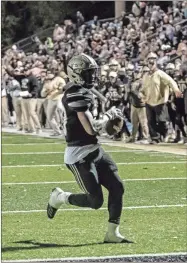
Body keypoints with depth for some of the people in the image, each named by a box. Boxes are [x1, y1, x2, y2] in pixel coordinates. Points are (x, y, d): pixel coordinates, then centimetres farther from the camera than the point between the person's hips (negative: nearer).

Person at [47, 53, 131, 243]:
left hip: (93, 151, 10)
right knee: (95, 201, -6)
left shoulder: (72, 92, 9)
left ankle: (112, 233, 7)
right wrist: (109, 115, -8)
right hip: (79, 156, -10)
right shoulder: (78, 96, -22)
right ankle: (60, 197, 18)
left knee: (117, 187, 2)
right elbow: (92, 129, -24)